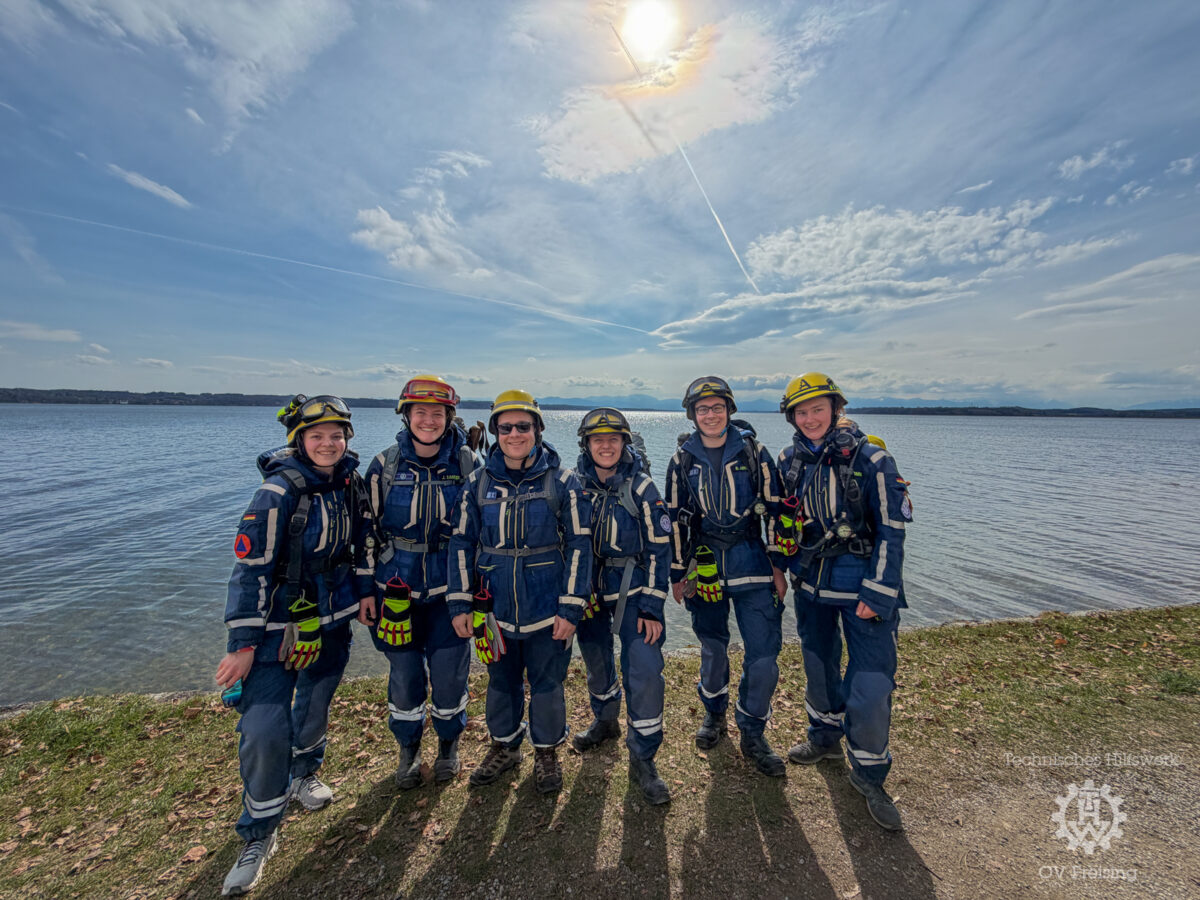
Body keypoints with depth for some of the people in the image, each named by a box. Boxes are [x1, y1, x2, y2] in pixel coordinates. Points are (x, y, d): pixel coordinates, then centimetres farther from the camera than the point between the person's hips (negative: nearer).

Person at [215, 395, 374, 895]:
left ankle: (303, 773, 50)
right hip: (278, 624, -5)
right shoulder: (278, 493, -20)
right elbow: (251, 568, -19)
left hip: (333, 619, 6)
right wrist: (242, 644, -18)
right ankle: (258, 835, 19)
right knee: (265, 731, -7)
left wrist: (364, 590, 12)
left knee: (316, 703, 22)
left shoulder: (349, 483, -2)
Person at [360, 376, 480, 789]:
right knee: (404, 674, 11)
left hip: (449, 588, -1)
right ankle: (408, 748, 39)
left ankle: (449, 743, 36)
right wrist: (366, 591, 2)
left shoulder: (466, 465, -6)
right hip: (397, 587, 1)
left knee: (449, 673, 6)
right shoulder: (385, 465, -4)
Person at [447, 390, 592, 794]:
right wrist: (460, 603, 1)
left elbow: (578, 545, -8)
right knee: (501, 681, 20)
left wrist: (571, 608, -11)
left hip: (547, 607, -2)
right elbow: (462, 543, 4)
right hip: (495, 607, 3)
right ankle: (504, 746, 45)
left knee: (547, 683, 14)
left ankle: (547, 753, 39)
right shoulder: (479, 482, -1)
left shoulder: (562, 481, -9)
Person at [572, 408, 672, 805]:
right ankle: (605, 720, 47)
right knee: (596, 659, 19)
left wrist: (651, 607, -13)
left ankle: (642, 759, 10)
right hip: (589, 587, 3)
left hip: (633, 588, -3)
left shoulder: (641, 487, -9)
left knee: (644, 669, -10)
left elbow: (659, 548, -9)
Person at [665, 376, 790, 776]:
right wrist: (677, 574, 4)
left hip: (751, 562, 0)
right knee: (712, 647, 14)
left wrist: (778, 566, 0)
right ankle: (714, 714, 40)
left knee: (764, 652, -1)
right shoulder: (683, 460, 2)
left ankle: (752, 734, 22)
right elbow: (676, 520, 5)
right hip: (704, 565, 1)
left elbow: (774, 510, 2)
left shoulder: (753, 452, -1)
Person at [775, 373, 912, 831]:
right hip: (811, 582, 4)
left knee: (871, 681, -4)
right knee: (818, 664, 18)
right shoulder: (789, 461, 2)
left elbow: (891, 529, -11)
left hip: (863, 583, -4)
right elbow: (784, 522, 14)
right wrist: (789, 568, 12)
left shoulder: (870, 459, -11)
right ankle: (825, 736, 44)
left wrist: (877, 592, -15)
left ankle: (868, 773, 21)